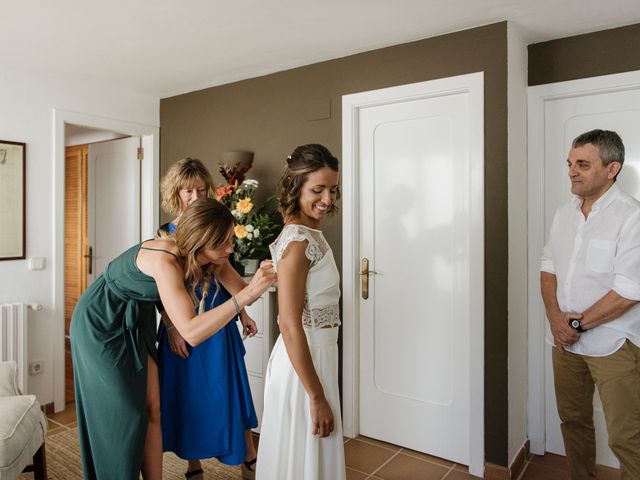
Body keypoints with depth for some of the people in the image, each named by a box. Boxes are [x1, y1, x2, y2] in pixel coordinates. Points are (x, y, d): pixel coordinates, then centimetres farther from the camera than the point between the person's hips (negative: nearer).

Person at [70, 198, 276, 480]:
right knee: (123, 416, 1)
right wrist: (247, 294, -50)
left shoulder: (198, 258, -14)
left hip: (136, 324, 7)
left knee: (152, 411, 5)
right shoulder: (165, 260, -36)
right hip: (102, 325, -6)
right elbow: (191, 332, -45)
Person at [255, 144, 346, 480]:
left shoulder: (310, 234, 6)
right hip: (304, 362, -9)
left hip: (315, 353, 9)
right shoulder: (298, 241, -22)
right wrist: (317, 396, -19)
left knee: (302, 452, 24)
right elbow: (290, 326, -24)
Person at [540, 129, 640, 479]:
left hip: (612, 344, -6)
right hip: (564, 338, 6)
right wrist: (555, 316, -6)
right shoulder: (564, 213, 7)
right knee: (573, 420, 18)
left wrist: (578, 324, -13)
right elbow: (548, 267, 9)